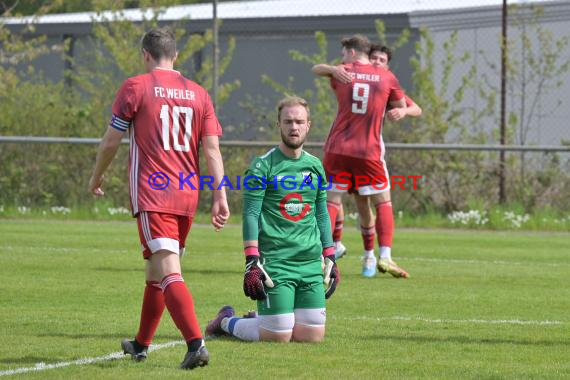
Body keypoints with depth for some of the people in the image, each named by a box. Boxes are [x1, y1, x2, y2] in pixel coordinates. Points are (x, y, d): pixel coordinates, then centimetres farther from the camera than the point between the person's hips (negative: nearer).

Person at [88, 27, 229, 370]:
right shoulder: (198, 93, 10)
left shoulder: (135, 87, -2)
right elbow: (212, 148, 3)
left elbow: (111, 141, 2)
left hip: (151, 194, -5)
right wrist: (220, 196, 1)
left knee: (168, 272, -13)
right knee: (156, 270, 20)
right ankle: (141, 344, 33)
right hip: (187, 195, 5)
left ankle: (196, 344, -30)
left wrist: (97, 177, 18)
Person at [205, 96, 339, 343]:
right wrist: (252, 262, -16)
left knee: (313, 336, 1)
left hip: (310, 262, 6)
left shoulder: (315, 166, 12)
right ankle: (227, 322, 22)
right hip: (275, 263, -6)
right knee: (279, 337, -7)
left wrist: (330, 259, 16)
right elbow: (250, 215, -9)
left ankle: (258, 320, 28)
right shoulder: (263, 166, -5)